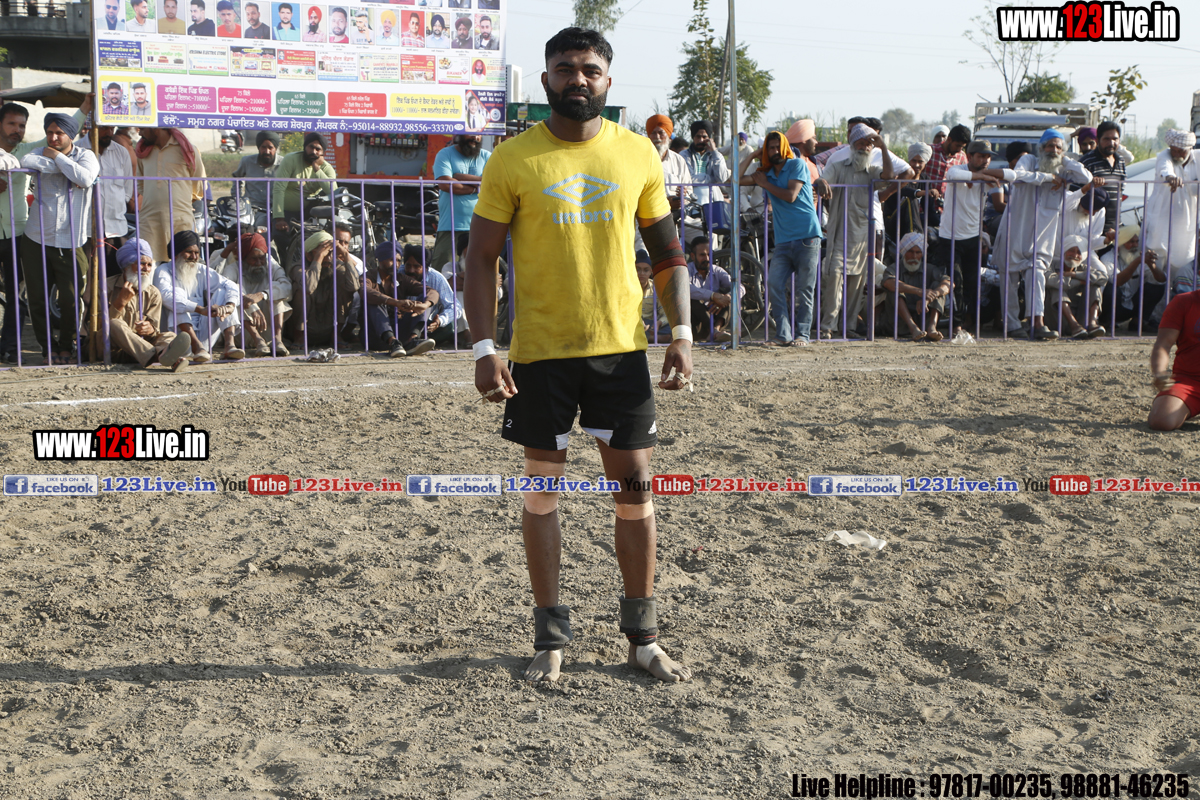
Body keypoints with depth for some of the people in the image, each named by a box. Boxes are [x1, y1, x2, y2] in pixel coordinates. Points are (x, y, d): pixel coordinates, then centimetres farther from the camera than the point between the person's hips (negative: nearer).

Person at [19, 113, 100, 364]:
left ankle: (66, 346, 17)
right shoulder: (42, 154, 7)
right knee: (37, 299, 5)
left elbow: (85, 178, -20)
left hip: (70, 242, -2)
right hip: (36, 239, 2)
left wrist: (58, 157, -10)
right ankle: (48, 348, 20)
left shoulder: (85, 156, 3)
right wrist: (66, 165, -13)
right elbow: (26, 163, -17)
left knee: (71, 298, -3)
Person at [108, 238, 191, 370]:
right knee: (115, 324, -33)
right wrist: (121, 301, -21)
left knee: (168, 336, -19)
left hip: (142, 342, 4)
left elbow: (154, 328, 2)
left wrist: (150, 330, -24)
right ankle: (159, 354, -61)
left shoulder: (153, 294, 10)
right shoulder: (109, 287, -1)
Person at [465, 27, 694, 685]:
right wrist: (484, 349, -10)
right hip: (540, 352, -2)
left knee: (635, 487, 5)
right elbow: (482, 257, -1)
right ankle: (550, 638, 19)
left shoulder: (637, 153, 4)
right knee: (543, 488, 6)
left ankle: (642, 636, 19)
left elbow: (667, 251, 10)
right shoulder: (513, 159, -3)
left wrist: (681, 332, -1)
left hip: (621, 347, 2)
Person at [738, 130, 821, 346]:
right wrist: (751, 157, 11)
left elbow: (790, 196, -10)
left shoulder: (797, 165, 2)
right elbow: (737, 180, 11)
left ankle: (802, 334, 3)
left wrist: (765, 184, 1)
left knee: (804, 289, -4)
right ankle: (783, 334, -8)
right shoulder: (766, 173, 17)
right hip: (783, 240, 5)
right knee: (775, 285, -11)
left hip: (807, 237, -5)